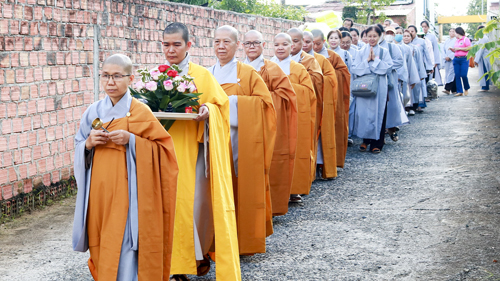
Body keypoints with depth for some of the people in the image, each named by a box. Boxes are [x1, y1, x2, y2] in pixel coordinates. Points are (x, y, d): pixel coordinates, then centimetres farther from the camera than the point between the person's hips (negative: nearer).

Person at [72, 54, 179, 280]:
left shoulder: (140, 112, -5)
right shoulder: (93, 112, 7)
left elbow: (163, 148, -6)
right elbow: (78, 149, 13)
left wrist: (132, 140, -18)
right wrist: (89, 143, -9)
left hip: (127, 191, -4)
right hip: (99, 191, 4)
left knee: (124, 247, -8)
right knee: (102, 244, 10)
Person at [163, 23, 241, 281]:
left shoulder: (202, 75, 1)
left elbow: (220, 103, 3)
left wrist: (208, 110, -18)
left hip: (193, 149, -2)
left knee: (198, 201, -4)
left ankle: (201, 251, 20)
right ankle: (177, 260, 12)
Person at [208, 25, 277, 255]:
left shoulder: (248, 74, 0)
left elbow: (264, 101, -6)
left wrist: (234, 101, -14)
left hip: (241, 140, -3)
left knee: (243, 189, -1)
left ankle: (245, 241, 9)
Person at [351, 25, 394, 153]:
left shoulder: (384, 52, 6)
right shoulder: (361, 52, 8)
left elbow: (388, 67, -6)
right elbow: (355, 69, -1)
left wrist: (375, 60, -9)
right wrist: (367, 60, -10)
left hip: (379, 87, -1)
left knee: (378, 113, -1)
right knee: (363, 112, 0)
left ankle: (376, 143, 5)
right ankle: (365, 139, 14)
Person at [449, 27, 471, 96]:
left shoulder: (466, 39, -1)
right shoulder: (456, 41, 20)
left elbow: (469, 48, -11)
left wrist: (459, 48, -11)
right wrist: (452, 49, 8)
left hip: (464, 59, -7)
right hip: (456, 59, 7)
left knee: (463, 75, -11)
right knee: (457, 76, -1)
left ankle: (466, 89, 12)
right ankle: (459, 91, 2)